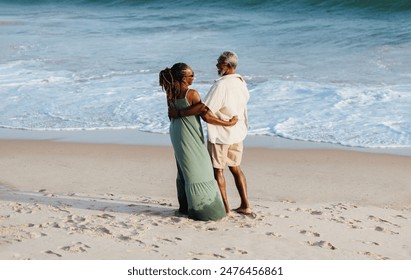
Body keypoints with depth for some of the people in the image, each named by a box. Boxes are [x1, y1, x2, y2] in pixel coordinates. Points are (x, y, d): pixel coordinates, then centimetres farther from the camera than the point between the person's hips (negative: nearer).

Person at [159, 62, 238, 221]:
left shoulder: (170, 94, -1)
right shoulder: (192, 94, -21)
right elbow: (207, 116, -20)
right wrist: (228, 123, -12)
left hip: (176, 135, 8)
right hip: (190, 137, -8)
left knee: (184, 170, 17)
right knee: (198, 170, -1)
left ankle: (185, 206, 25)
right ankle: (202, 209, 0)